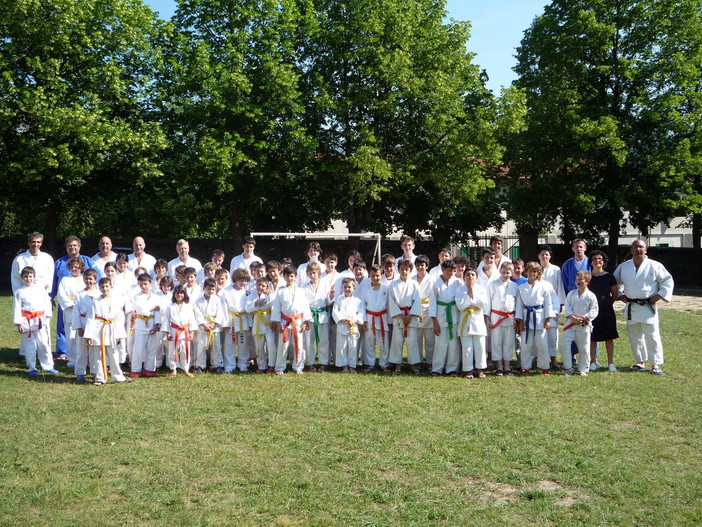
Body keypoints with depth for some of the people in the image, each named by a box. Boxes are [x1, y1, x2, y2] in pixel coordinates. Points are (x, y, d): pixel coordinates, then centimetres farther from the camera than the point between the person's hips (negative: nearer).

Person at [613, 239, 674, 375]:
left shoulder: (655, 266, -3)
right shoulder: (623, 267, 7)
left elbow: (668, 281, 2)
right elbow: (615, 282, 21)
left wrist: (660, 295, -7)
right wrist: (620, 294, 9)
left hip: (648, 307, -3)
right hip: (631, 307, 4)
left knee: (652, 336, -4)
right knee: (635, 336, 10)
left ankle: (655, 364, 5)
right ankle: (640, 362, 22)